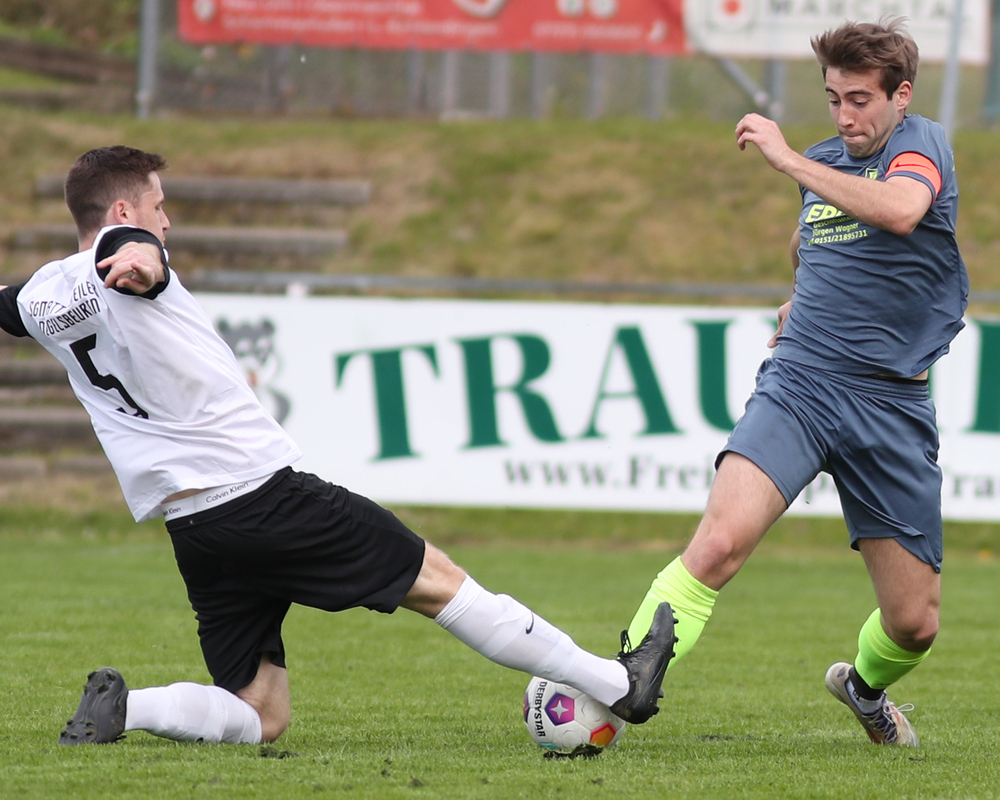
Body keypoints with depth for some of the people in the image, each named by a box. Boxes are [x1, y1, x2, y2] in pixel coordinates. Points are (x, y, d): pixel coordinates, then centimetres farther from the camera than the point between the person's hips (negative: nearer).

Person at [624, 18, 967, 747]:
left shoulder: (923, 146, -4)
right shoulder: (826, 162, 13)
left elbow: (900, 211, -30)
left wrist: (787, 160, -26)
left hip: (892, 406, -2)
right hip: (798, 386, 2)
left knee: (915, 622, 3)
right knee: (717, 543, -25)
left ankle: (865, 686, 38)